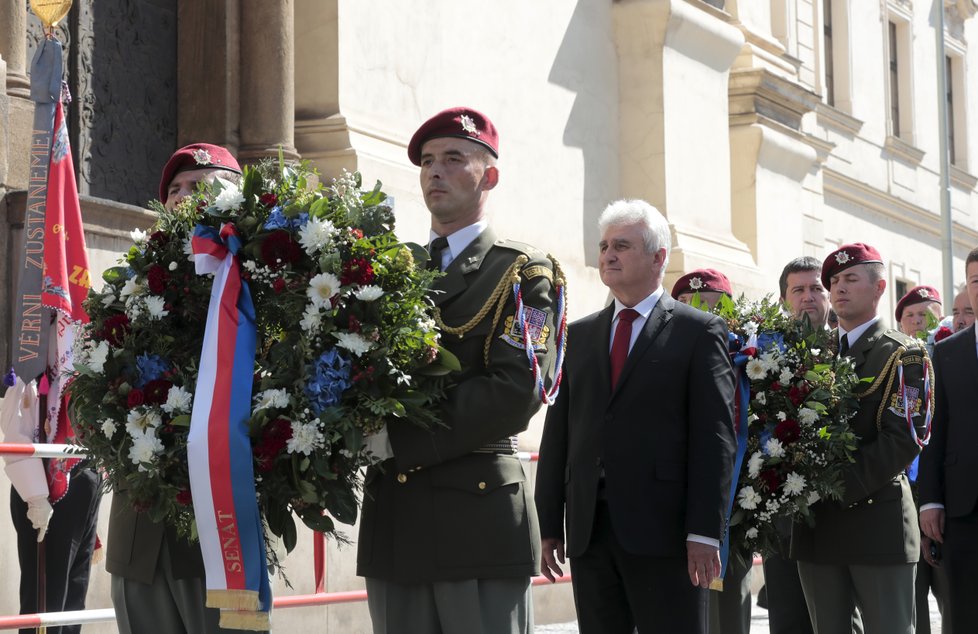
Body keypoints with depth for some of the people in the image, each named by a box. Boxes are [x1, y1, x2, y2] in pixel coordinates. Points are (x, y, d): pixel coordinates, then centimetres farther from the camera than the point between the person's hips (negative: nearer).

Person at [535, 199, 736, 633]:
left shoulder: (699, 332, 2)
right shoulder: (578, 335, 17)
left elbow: (715, 438, -5)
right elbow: (557, 432, 14)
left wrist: (705, 532, -12)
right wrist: (549, 524, 8)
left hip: (664, 531, -4)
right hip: (588, 529, 4)